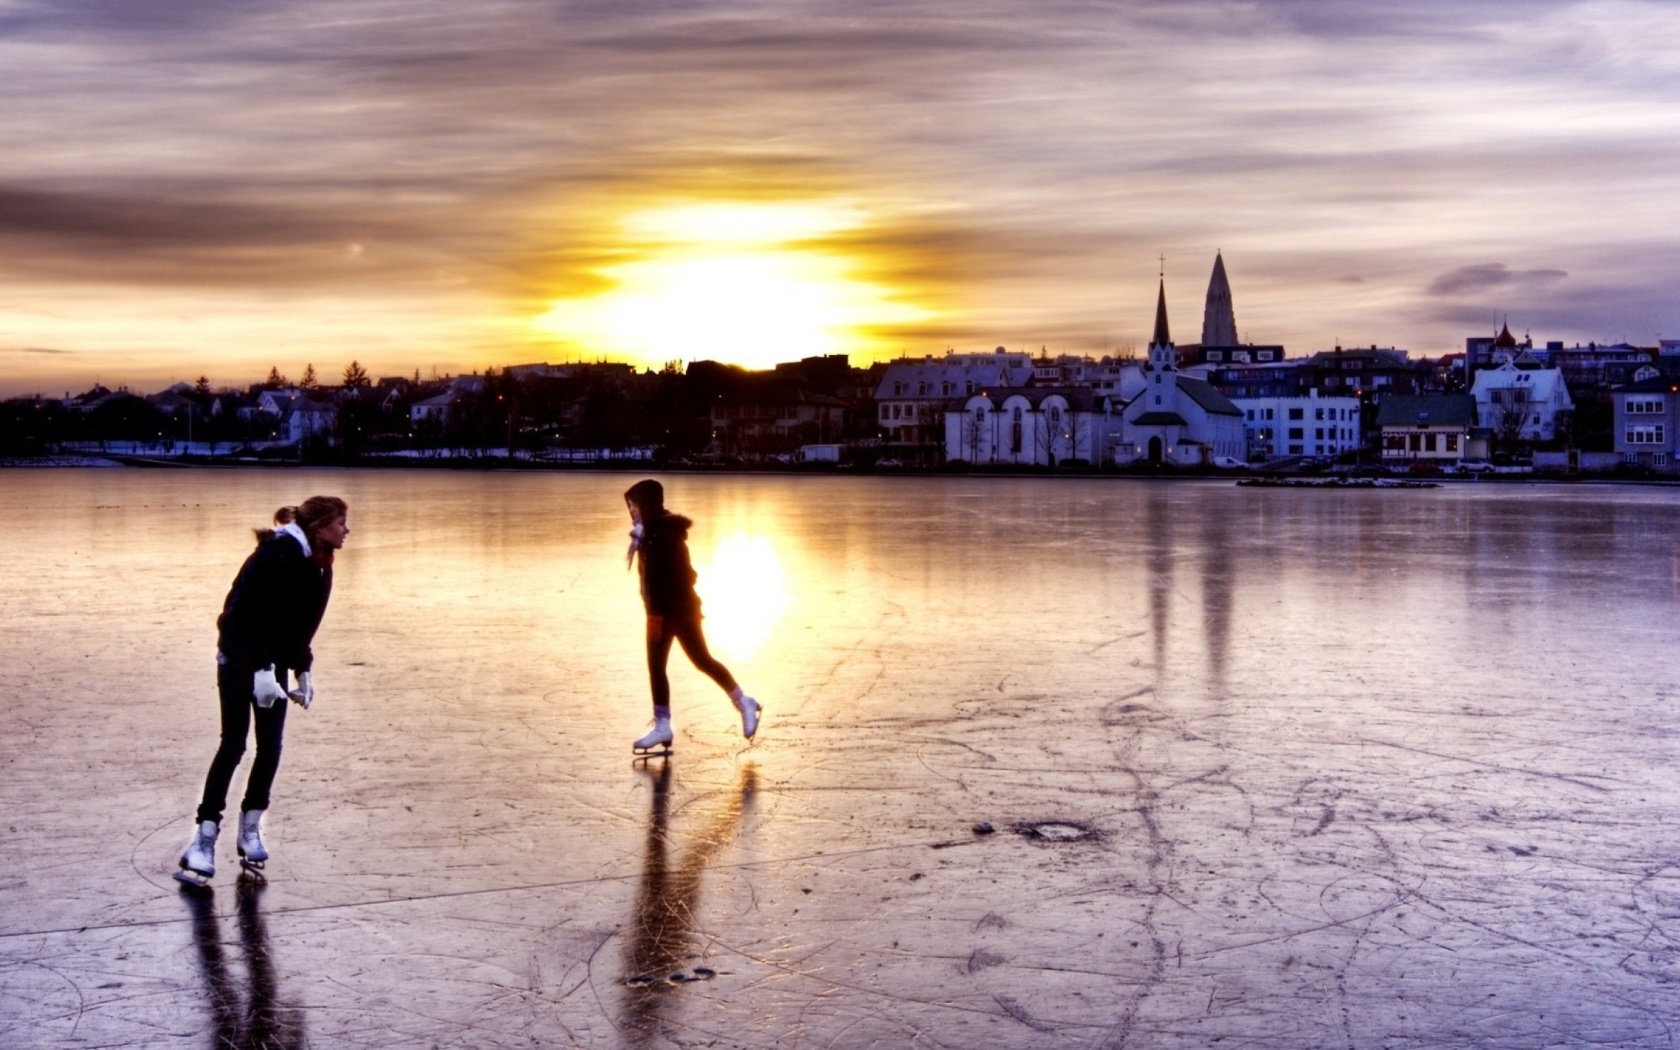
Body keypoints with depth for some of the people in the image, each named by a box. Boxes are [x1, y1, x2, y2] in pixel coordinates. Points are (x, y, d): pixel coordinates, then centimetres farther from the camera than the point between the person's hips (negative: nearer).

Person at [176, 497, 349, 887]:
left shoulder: (319, 569, 1)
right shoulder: (275, 556, -24)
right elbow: (240, 615, -28)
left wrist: (303, 671, 5)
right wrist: (260, 670, -32)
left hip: (274, 661, 7)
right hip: (239, 657, -7)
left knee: (271, 746, 1)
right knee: (234, 744, -10)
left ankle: (251, 828, 14)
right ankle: (204, 837, -5)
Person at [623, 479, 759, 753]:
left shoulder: (666, 533, -19)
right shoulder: (651, 533, 10)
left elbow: (676, 576, -23)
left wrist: (657, 613, -23)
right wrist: (654, 612, 16)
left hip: (678, 609, -10)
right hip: (662, 610, 10)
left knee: (702, 659, -2)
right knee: (655, 666, 9)